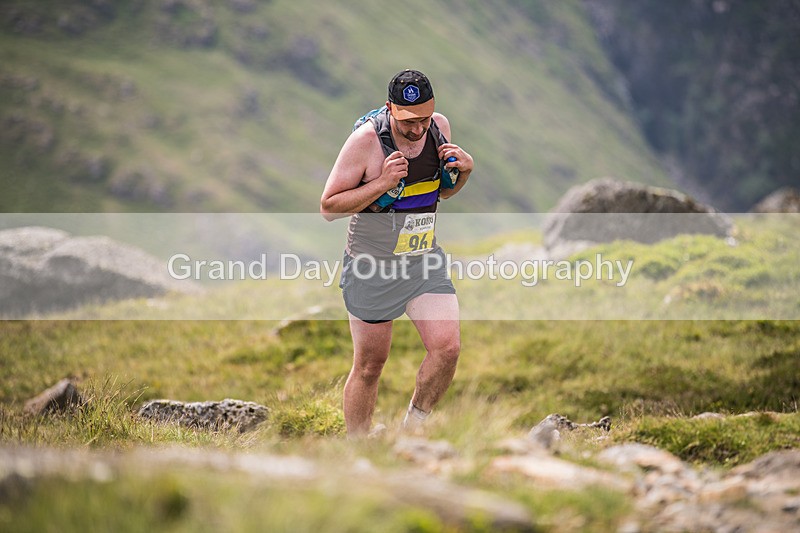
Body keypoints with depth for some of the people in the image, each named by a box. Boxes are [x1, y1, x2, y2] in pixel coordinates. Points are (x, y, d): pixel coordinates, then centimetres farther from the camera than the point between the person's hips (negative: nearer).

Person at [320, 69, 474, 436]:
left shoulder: (439, 127, -2)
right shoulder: (366, 140, -18)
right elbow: (328, 207, -15)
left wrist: (465, 169, -7)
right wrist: (381, 184, -25)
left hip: (425, 261, 4)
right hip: (373, 267, -4)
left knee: (447, 348, -12)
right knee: (369, 365, 5)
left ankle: (412, 428, 11)